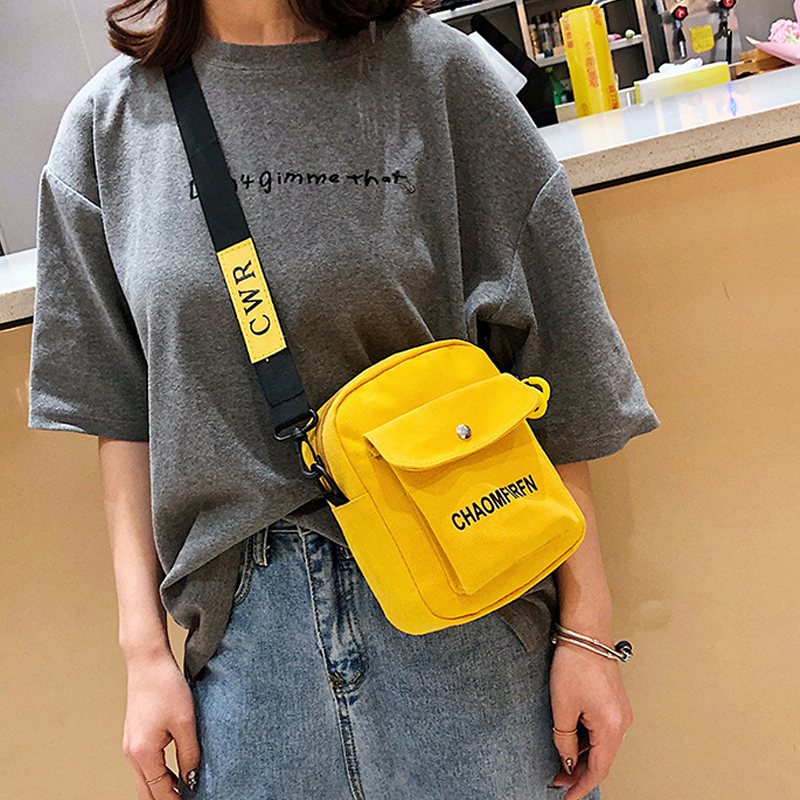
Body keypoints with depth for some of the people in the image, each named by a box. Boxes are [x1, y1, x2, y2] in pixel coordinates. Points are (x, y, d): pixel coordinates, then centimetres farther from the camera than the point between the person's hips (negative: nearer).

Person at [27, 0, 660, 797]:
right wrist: (143, 651, 2)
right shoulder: (108, 121, 4)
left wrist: (587, 627, -4)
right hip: (247, 621, 2)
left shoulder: (432, 68, -3)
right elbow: (119, 405, 5)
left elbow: (552, 372, -4)